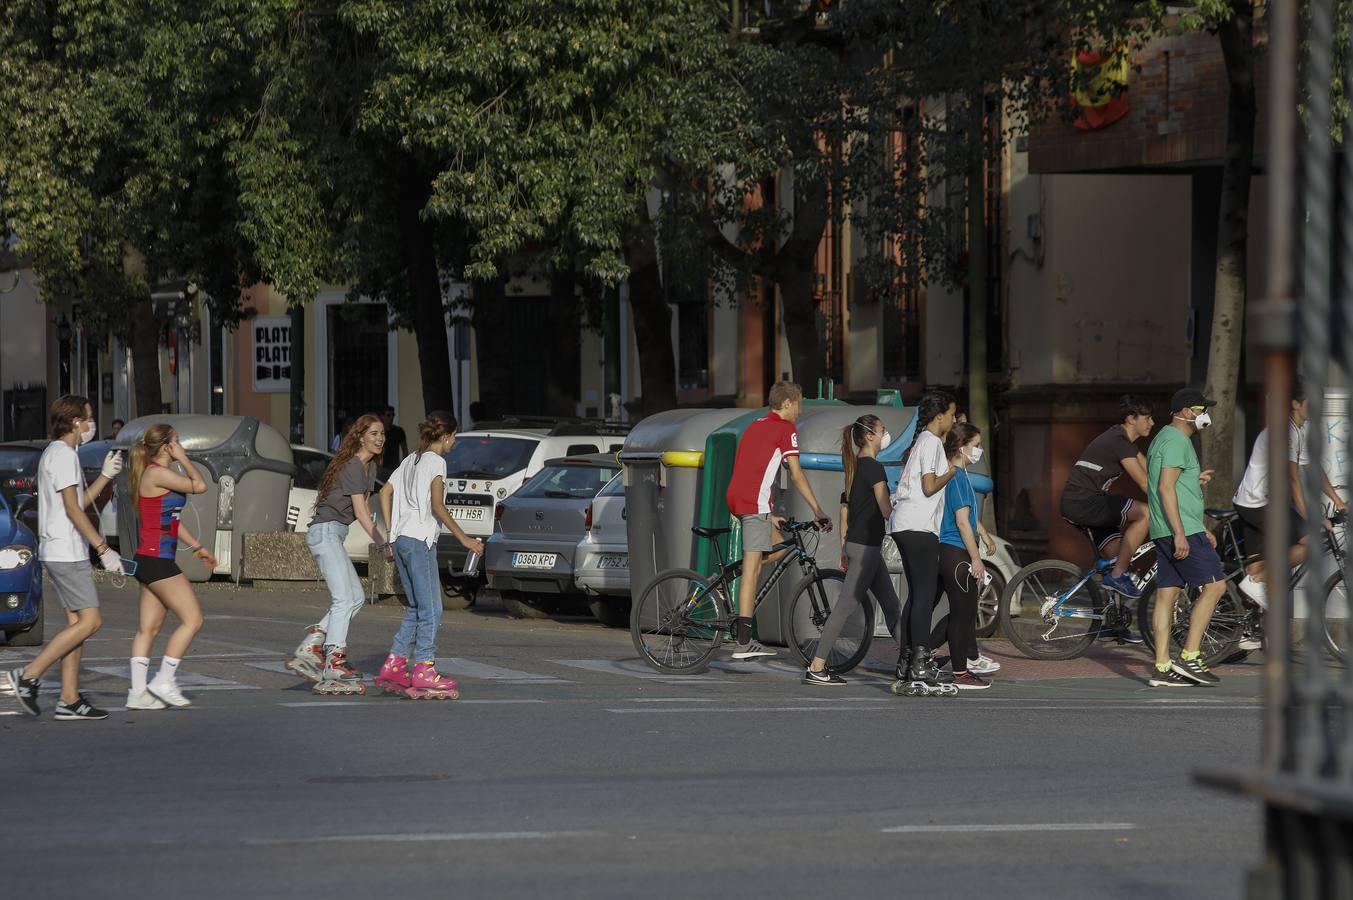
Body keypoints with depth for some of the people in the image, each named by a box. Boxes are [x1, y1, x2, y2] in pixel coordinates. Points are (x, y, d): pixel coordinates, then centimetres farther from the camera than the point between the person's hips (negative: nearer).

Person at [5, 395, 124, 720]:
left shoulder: (56, 453, 20)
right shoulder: (63, 454, -12)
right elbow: (73, 509, -18)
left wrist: (105, 476, 18)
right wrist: (103, 549, -19)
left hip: (62, 553, 10)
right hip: (66, 552, -10)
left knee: (77, 622, 7)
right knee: (90, 621, -12)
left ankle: (70, 700, 4)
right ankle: (29, 676, -14)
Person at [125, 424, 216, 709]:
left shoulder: (161, 475, 17)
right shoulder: (157, 474, -14)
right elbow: (199, 485, -13)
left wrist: (196, 547, 26)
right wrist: (183, 458, -1)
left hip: (150, 560, 10)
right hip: (156, 560, -10)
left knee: (149, 627, 8)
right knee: (193, 619, -7)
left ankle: (138, 691, 7)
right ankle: (164, 682, -5)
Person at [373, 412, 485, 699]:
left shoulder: (411, 460, 19)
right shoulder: (435, 461, -7)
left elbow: (385, 493, 19)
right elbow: (437, 505, -16)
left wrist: (390, 532, 18)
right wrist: (463, 538, -15)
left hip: (400, 539, 9)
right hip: (420, 540, -9)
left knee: (417, 608, 13)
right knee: (431, 610, -5)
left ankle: (393, 667, 8)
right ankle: (424, 672, -7)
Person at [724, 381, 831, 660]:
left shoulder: (756, 426, 25)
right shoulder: (785, 428, -1)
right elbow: (796, 475, -8)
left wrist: (767, 515, 33)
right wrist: (818, 511, -6)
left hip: (735, 497, 9)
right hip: (755, 502, -9)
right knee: (752, 568, -9)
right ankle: (743, 642, -12)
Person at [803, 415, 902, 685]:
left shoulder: (854, 467, 13)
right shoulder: (873, 467, -14)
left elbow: (845, 508, 17)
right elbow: (886, 510, -17)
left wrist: (844, 548, 21)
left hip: (855, 543, 10)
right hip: (866, 545, -10)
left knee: (891, 604, 14)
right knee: (846, 607, -7)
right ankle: (816, 669, -7)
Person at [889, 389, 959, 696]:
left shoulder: (920, 441, 20)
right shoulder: (931, 443, -9)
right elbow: (929, 487, -15)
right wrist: (951, 472, -1)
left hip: (906, 526, 10)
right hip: (919, 526, -10)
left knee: (917, 594, 12)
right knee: (925, 594, -11)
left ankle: (905, 664, 12)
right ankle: (920, 667, -16)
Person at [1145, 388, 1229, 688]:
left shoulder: (1164, 439, 22)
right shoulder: (1176, 441, -12)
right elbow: (1166, 488, -20)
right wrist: (1180, 534, -24)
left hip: (1171, 532, 10)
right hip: (1182, 530, -10)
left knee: (1166, 595, 6)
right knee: (1214, 586, -7)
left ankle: (1162, 668, 3)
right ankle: (1189, 657, -9)